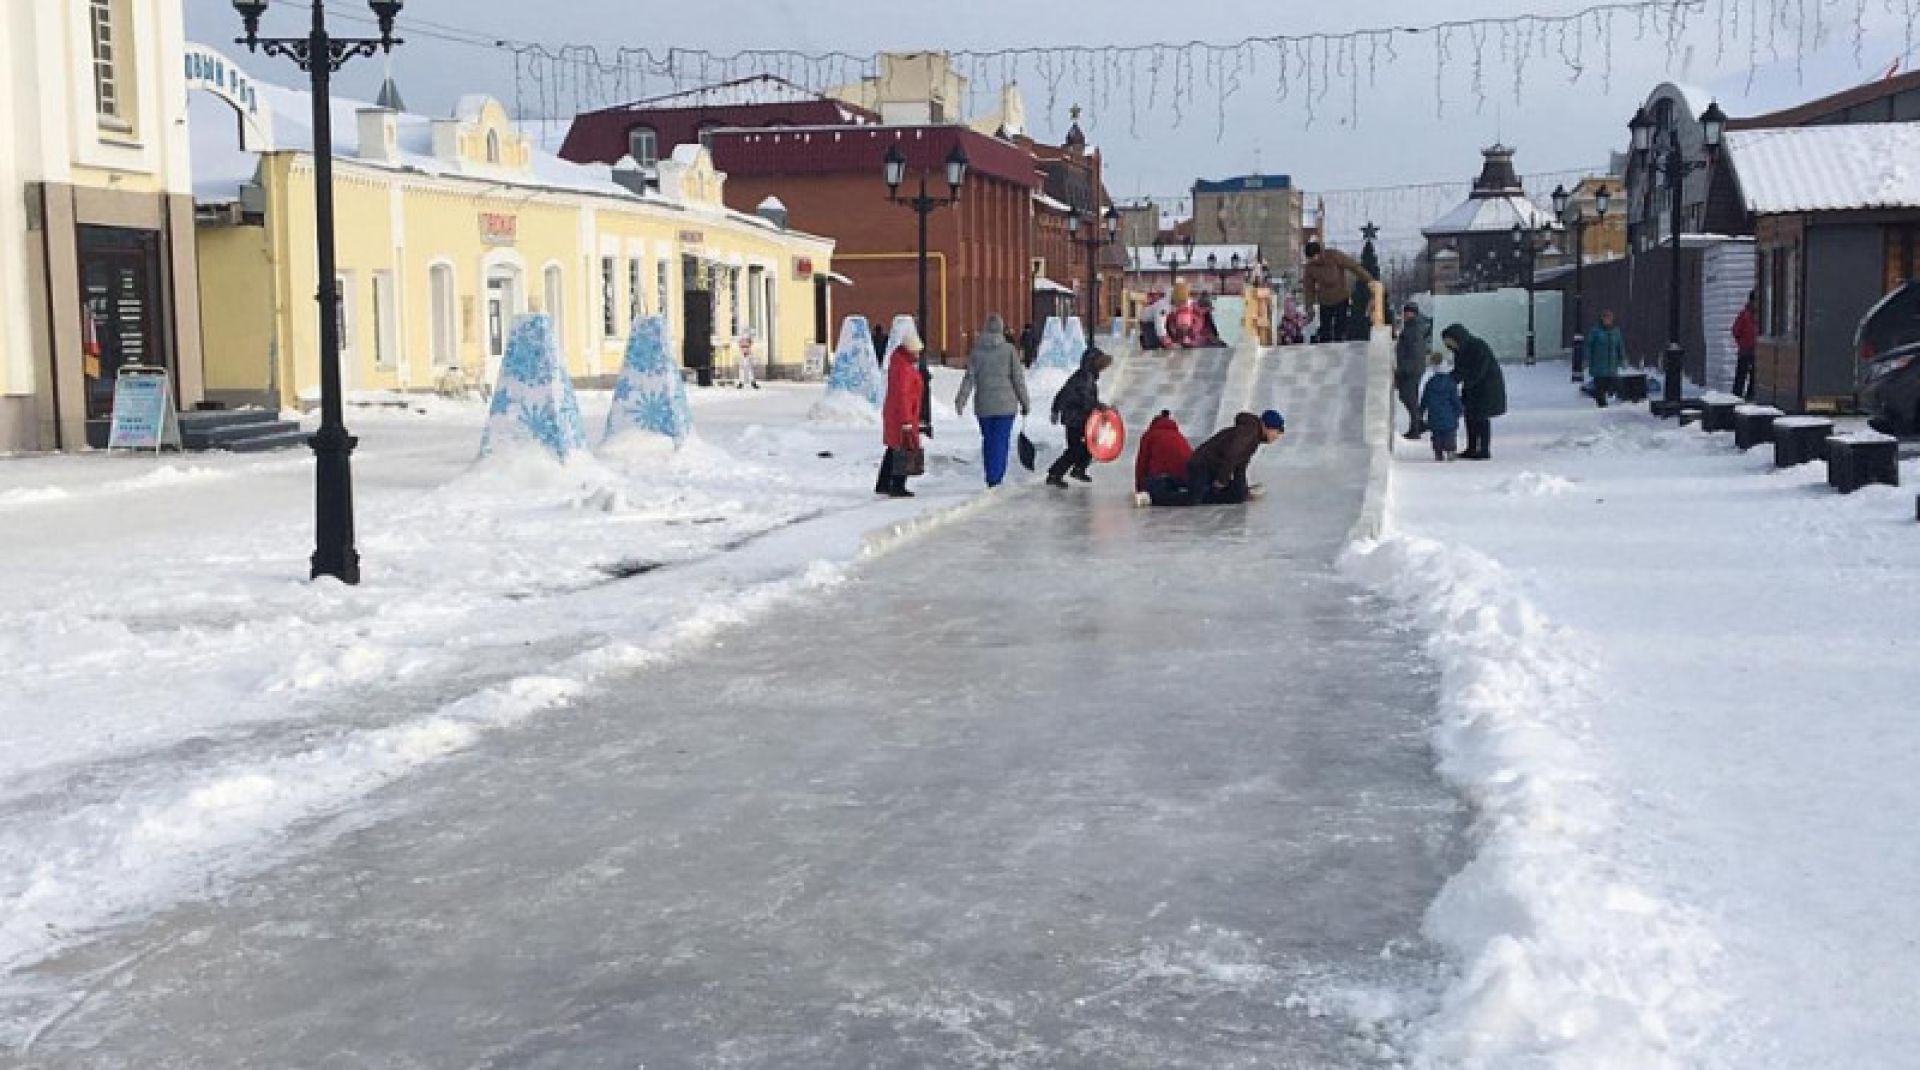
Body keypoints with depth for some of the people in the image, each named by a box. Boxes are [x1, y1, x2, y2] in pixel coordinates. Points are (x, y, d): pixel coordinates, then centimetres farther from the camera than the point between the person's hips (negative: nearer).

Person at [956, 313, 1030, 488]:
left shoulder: (976, 350, 0)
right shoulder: (1009, 350, -5)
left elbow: (969, 378, -5)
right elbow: (1018, 378, -3)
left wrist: (961, 400, -6)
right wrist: (1024, 402, 5)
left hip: (983, 405, 3)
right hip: (1005, 404, -3)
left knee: (987, 441, 15)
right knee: (1001, 441, -1)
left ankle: (991, 479, 21)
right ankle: (995, 479, -10)